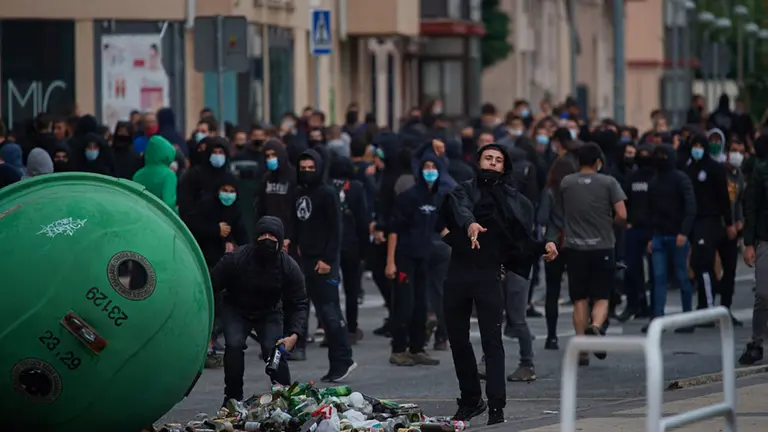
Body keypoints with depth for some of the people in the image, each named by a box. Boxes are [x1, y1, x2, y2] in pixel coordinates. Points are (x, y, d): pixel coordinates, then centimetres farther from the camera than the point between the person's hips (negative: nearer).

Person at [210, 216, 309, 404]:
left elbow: (299, 304, -15)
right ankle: (233, 399, -8)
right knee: (234, 345, -25)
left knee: (274, 350, -21)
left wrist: (294, 335, -30)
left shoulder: (289, 267, -21)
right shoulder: (235, 259, -26)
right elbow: (211, 286, -15)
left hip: (269, 312, 1)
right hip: (236, 309, -1)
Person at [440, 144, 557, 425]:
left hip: (488, 275, -2)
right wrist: (469, 224, -40)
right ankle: (471, 400, 24)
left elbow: (523, 241, 10)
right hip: (458, 273, 2)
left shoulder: (514, 201, 10)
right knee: (457, 339, 9)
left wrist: (543, 248, -9)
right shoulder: (465, 191, 5)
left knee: (492, 341, -11)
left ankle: (496, 407, -15)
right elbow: (460, 209, -18)